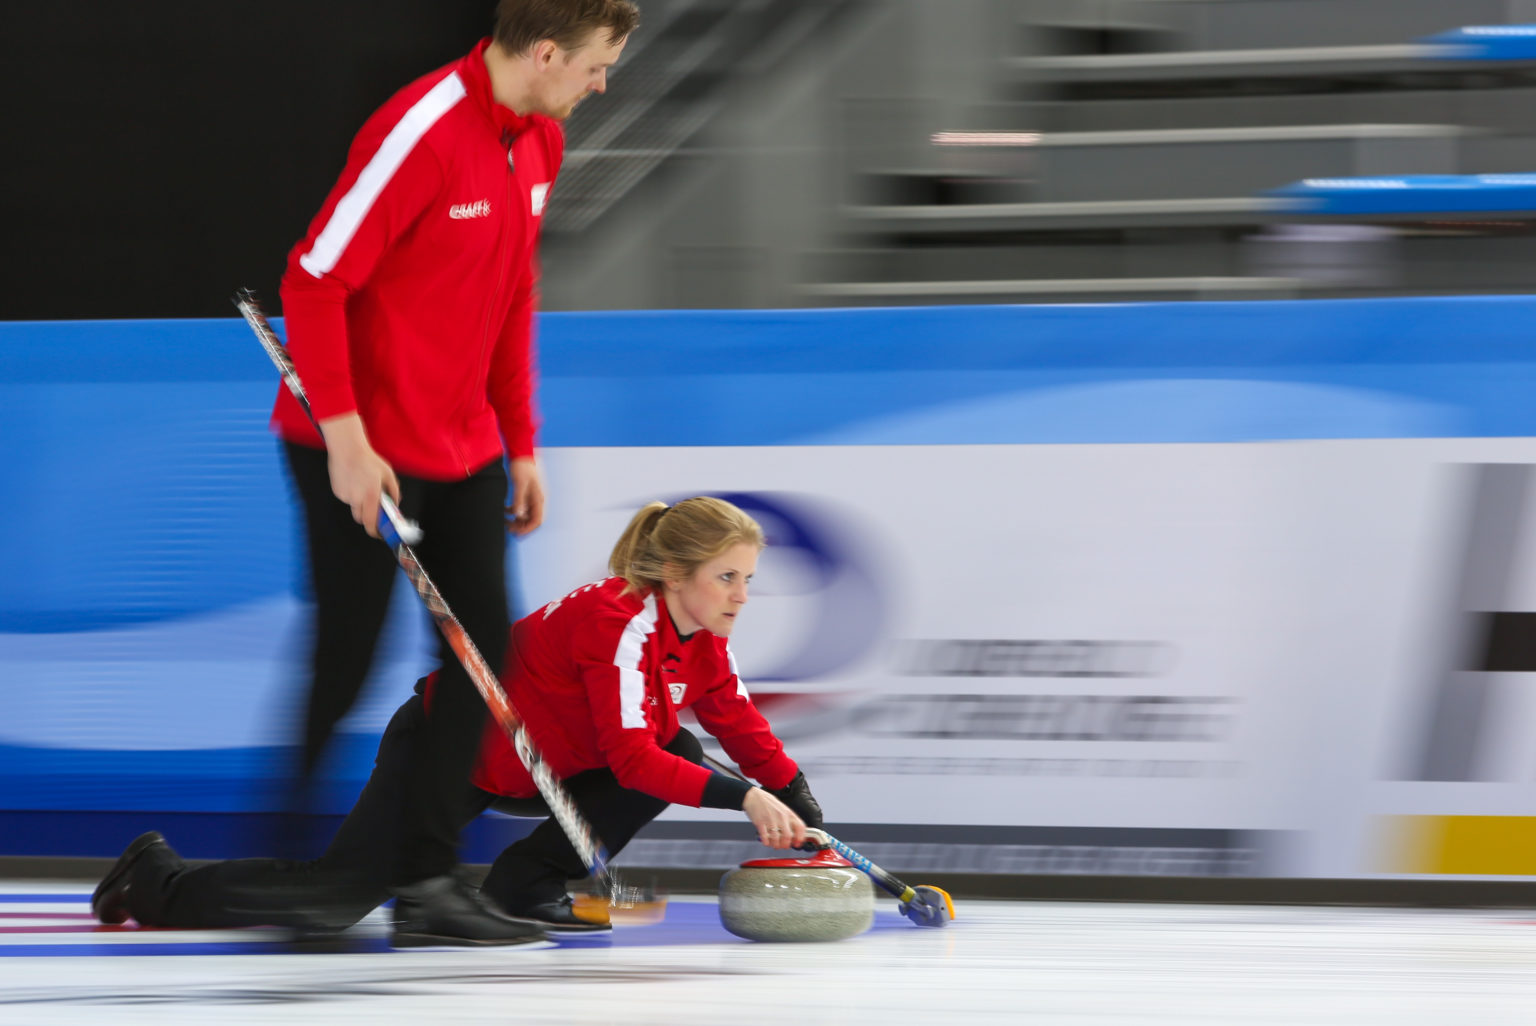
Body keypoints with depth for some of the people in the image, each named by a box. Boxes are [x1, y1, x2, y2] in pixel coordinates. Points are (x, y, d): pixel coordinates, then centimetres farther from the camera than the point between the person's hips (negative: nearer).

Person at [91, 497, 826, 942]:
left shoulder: (701, 640, -1)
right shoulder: (623, 621, -28)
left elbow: (742, 726, 5)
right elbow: (631, 757, -33)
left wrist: (800, 804, -9)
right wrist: (743, 798, -36)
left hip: (522, 767, 9)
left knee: (681, 751, -7)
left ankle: (525, 886, 0)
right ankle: (160, 883, 11)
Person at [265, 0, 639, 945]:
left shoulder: (540, 142, 6)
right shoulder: (421, 132, -22)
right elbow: (316, 281, -20)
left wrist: (521, 444, 15)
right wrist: (345, 438, -22)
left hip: (463, 445, 8)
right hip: (362, 455, -8)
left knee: (486, 644, 2)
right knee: (345, 664, -2)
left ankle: (428, 869, 8)